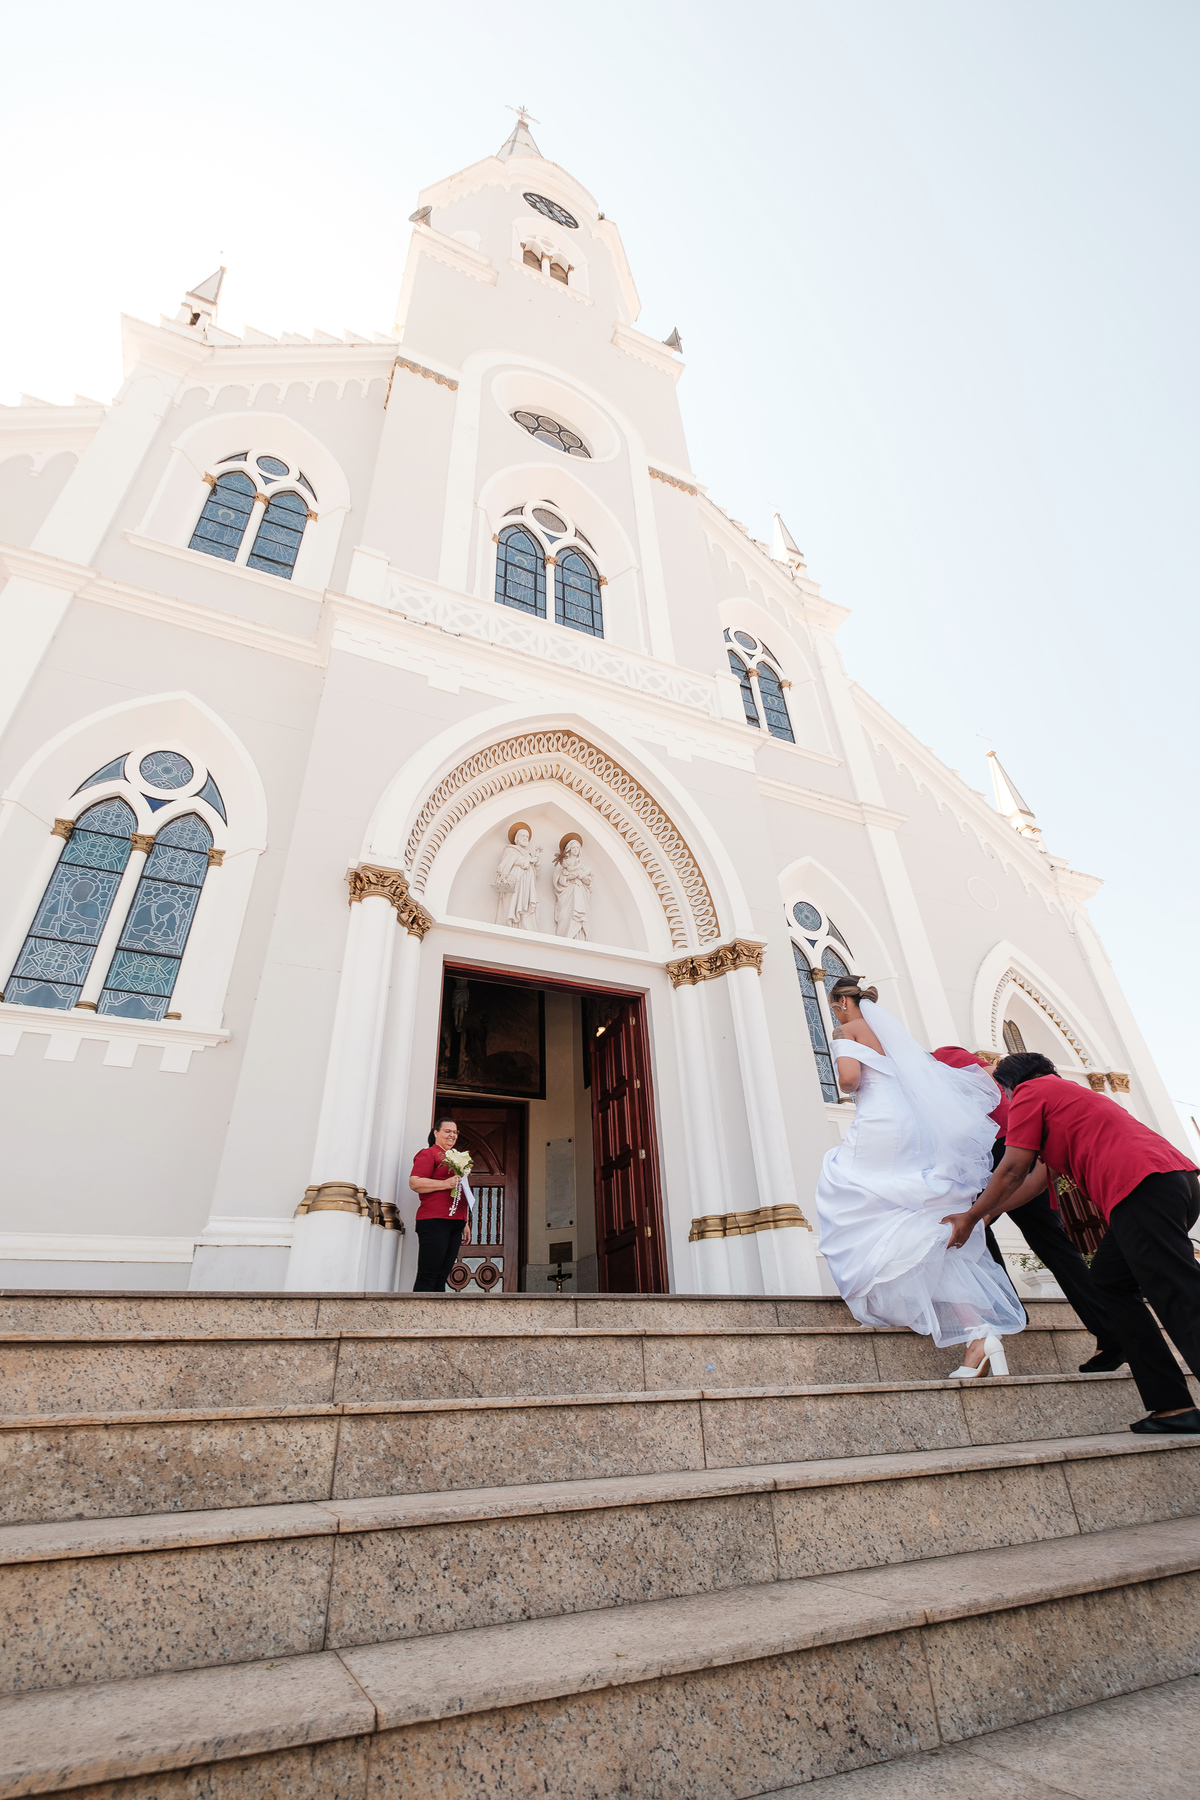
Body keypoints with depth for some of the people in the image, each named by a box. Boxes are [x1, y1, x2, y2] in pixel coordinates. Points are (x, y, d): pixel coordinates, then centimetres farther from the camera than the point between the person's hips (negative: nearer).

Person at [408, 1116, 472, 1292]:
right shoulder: (429, 1154, 1)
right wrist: (446, 1183, -19)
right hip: (434, 1221, -8)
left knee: (441, 1277, 6)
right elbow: (414, 1182, -12)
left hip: (455, 1223, 8)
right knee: (427, 1276, -8)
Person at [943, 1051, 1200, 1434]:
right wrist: (988, 1214, 36)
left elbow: (1012, 1172, 2)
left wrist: (970, 1217, 13)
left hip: (1142, 1185, -10)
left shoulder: (1029, 1091, 7)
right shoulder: (1070, 1095, 33)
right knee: (1109, 1278, 14)